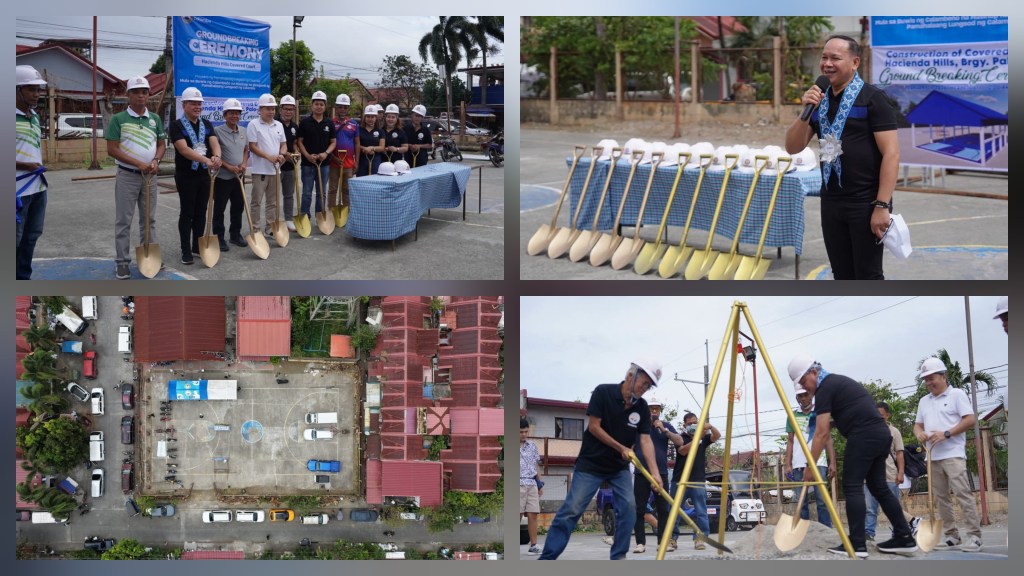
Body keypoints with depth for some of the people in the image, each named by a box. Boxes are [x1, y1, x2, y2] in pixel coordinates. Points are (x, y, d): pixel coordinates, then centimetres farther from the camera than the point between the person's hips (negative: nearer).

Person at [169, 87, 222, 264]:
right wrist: (206, 160, -34)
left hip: (204, 174, 5)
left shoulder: (206, 124, 8)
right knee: (187, 212, -1)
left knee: (201, 212, 11)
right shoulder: (177, 126, -9)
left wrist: (216, 156, -32)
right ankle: (186, 251, 4)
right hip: (186, 175, -5)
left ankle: (197, 246, 22)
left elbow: (215, 143, -7)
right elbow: (183, 149, -23)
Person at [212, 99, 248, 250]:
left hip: (239, 176, 6)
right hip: (223, 177, -6)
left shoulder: (243, 132, 7)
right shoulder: (218, 131, -12)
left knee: (238, 206, 14)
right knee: (219, 209, 1)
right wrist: (229, 167, -17)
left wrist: (244, 164, -1)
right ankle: (219, 238, 7)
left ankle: (235, 234, 28)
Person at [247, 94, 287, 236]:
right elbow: (252, 147, -12)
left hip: (275, 170, 6)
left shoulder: (278, 125, 11)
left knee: (273, 202, 11)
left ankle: (270, 227, 18)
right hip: (260, 170, -6)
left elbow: (283, 144, 14)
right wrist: (269, 157, -20)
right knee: (256, 201, -1)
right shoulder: (253, 125, -6)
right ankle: (254, 229, 3)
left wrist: (281, 154, -8)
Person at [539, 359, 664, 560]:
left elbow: (646, 440, -8)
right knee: (572, 509, -10)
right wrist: (620, 448, -16)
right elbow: (594, 426, -15)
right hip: (591, 463, -5)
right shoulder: (603, 393, -16)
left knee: (629, 506, -11)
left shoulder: (642, 407, -3)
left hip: (620, 467, 5)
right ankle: (547, 558, -9)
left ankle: (618, 556, 0)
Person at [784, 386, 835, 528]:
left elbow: (828, 439, 7)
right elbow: (790, 441, 13)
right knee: (802, 502, 1)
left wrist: (832, 463, -2)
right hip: (799, 464, 2)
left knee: (822, 500, -11)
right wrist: (788, 465, 4)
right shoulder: (793, 415, 12)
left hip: (818, 462, -2)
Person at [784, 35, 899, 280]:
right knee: (842, 276, 11)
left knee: (868, 276, -1)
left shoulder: (872, 99, -9)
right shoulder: (819, 100, 11)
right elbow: (793, 147, 8)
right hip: (831, 203, 6)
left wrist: (882, 205, -19)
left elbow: (891, 153, -14)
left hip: (865, 203, -6)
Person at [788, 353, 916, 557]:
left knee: (852, 487, -7)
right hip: (882, 434, 10)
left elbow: (822, 434, -10)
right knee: (878, 487, 13)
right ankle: (904, 538, 11)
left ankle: (857, 545, -12)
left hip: (863, 436, -10)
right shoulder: (839, 381, 24)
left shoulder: (825, 389, -5)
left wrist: (810, 467, -9)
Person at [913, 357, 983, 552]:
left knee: (962, 493, -14)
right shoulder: (924, 401, 19)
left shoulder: (957, 395, 0)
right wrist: (919, 433, -4)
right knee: (941, 498, 5)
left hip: (953, 454, -7)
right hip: (933, 457, 7)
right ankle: (952, 536, 9)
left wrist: (946, 434, -16)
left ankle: (974, 536, -15)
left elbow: (970, 420, -8)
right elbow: (918, 424, 21)